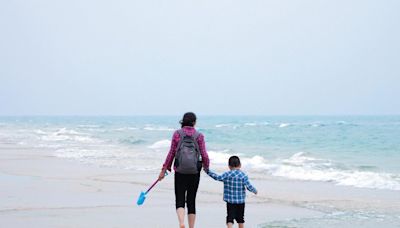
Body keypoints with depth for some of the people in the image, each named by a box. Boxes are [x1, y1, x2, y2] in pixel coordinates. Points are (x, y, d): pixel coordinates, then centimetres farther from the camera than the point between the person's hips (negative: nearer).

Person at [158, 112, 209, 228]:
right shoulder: (199, 135, 0)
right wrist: (206, 166, 20)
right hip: (194, 172, 1)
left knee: (179, 200, 2)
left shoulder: (177, 133, 0)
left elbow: (171, 153, 0)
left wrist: (164, 169, 8)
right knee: (191, 201, 11)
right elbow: (204, 155, -1)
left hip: (180, 172, -1)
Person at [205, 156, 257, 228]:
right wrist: (255, 191, 13)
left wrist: (207, 171, -2)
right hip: (241, 201, 1)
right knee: (240, 218, 15)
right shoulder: (243, 175, -4)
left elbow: (217, 177, -11)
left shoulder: (227, 174, -5)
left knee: (230, 218, -5)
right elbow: (249, 187, -7)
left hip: (230, 201, -1)